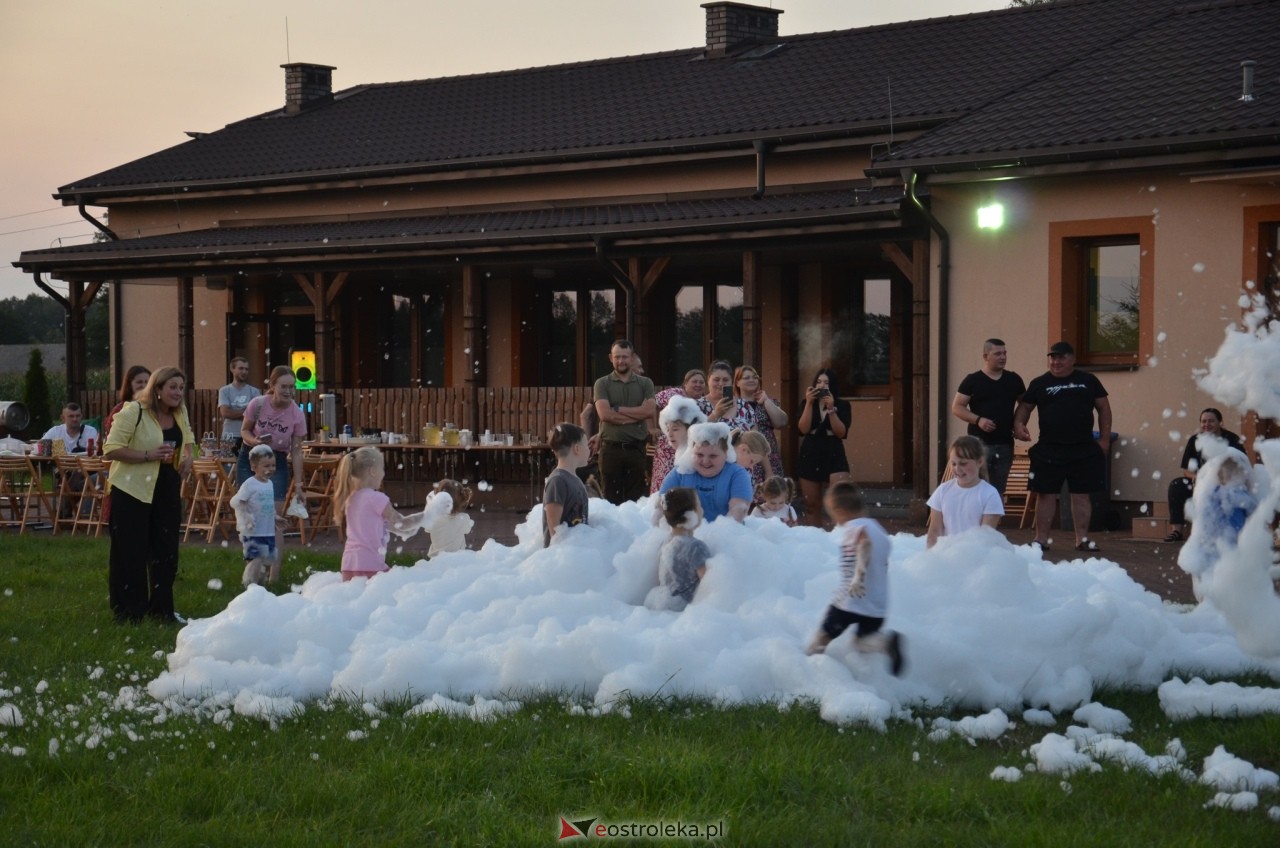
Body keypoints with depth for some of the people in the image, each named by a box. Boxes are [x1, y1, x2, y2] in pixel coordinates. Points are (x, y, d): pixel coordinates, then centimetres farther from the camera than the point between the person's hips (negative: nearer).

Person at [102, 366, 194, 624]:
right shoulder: (133, 412, -14)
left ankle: (161, 609, 19)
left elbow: (187, 439, 28)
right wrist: (149, 455, -25)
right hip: (131, 489, -7)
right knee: (130, 554, -1)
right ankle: (128, 611, 8)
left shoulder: (180, 414, 8)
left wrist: (188, 456, 6)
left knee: (166, 551, 9)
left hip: (167, 489, 7)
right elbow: (111, 449, -19)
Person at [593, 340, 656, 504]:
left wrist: (617, 409, -8)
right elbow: (604, 414, -11)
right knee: (612, 498, 3)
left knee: (636, 499, 5)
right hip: (611, 448, -1)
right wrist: (636, 415, -10)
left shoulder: (645, 383, 7)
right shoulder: (602, 384, 3)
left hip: (636, 448, 1)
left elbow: (649, 411, -8)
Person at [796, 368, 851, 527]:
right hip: (809, 457, 3)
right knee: (812, 505, 8)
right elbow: (803, 429, -9)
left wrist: (831, 409, -18)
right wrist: (809, 403, -15)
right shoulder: (807, 404, 6)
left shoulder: (842, 405, 1)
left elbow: (841, 432, -10)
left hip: (834, 457, -3)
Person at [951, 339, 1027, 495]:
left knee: (998, 491, 10)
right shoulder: (972, 380, -2)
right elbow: (957, 407, -4)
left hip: (1005, 444, 4)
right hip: (979, 442, -4)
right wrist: (978, 420, -18)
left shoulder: (1013, 379, 10)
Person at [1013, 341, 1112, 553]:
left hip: (1083, 450, 0)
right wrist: (1018, 424, -11)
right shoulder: (1040, 383, 7)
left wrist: (1104, 438, 3)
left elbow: (1103, 408, 10)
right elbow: (1024, 407, 9)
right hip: (1048, 450, 0)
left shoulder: (1088, 381, 7)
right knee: (1046, 494, 1)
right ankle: (1041, 539, 7)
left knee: (1081, 495, 4)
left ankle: (1082, 538, 11)